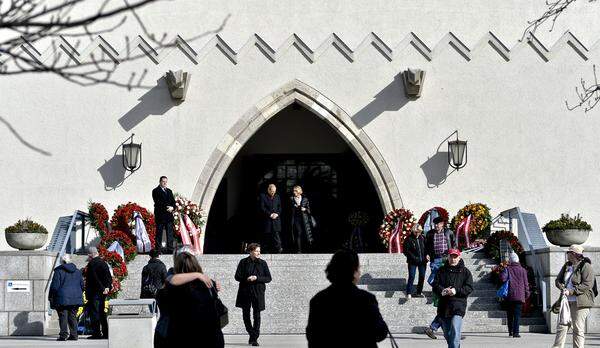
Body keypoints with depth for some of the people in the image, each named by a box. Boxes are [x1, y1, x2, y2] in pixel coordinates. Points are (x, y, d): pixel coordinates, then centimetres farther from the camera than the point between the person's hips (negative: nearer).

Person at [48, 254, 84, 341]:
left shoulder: (58, 271, -5)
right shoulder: (77, 271, 11)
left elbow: (54, 286, -7)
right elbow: (82, 285, 15)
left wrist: (50, 296, 4)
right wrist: (79, 294, 27)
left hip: (62, 298, -5)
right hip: (75, 298, 5)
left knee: (63, 317, -2)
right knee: (73, 316, 10)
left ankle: (63, 335, -8)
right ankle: (74, 335, 7)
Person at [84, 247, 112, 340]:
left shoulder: (92, 264, -12)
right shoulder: (103, 263, 12)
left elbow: (95, 279, -18)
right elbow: (109, 276, 8)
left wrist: (102, 289, -15)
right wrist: (108, 287, -1)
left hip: (94, 292, -8)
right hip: (102, 293, 8)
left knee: (94, 312, -5)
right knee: (102, 312, 14)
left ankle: (96, 333, -8)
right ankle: (106, 333, 14)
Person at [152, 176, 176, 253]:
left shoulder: (169, 191, 20)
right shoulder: (156, 191, 1)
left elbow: (173, 202, 15)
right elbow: (157, 202, -10)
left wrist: (172, 208, -7)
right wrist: (166, 208, -17)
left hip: (169, 215, 5)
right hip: (160, 216, -5)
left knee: (170, 233, 0)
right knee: (159, 233, -2)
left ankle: (170, 249, 0)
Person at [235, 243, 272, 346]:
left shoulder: (262, 263, 3)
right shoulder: (243, 262, 2)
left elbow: (268, 278, 1)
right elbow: (237, 276, 1)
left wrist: (257, 278, -15)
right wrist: (246, 279, -17)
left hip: (258, 292, -1)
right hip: (245, 292, 1)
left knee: (256, 315, -4)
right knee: (245, 315, 7)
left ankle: (254, 338, 1)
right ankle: (251, 334, 28)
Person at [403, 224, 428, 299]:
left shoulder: (422, 238, 6)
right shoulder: (409, 239, -7)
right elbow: (405, 250, -9)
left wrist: (426, 255, -1)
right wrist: (413, 257, -16)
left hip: (422, 261, 5)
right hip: (413, 262, -5)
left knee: (422, 276, 9)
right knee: (411, 277, -8)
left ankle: (419, 292, 21)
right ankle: (409, 293, -2)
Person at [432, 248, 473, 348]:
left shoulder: (465, 271, 6)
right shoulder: (441, 270, 13)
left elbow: (469, 288, -2)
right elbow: (435, 285, 5)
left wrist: (456, 291, -16)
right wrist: (442, 291, -17)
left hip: (458, 305, -4)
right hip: (443, 306, 4)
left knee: (455, 331, -20)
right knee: (447, 334, 13)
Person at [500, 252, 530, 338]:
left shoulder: (507, 269, -2)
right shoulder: (522, 270, 2)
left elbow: (502, 278, -18)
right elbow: (526, 283, 5)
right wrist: (527, 294, 14)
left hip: (509, 295, 0)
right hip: (519, 296, 0)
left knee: (509, 314, 12)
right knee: (517, 315, -1)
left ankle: (510, 331, 16)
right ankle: (516, 332, -10)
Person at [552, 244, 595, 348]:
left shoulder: (586, 266, -7)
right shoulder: (567, 265, 16)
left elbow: (587, 285, -16)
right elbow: (558, 279, 19)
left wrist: (571, 291, -20)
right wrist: (563, 288, -4)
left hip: (580, 303, -7)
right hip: (566, 301, 7)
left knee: (578, 329, -5)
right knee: (561, 327, 3)